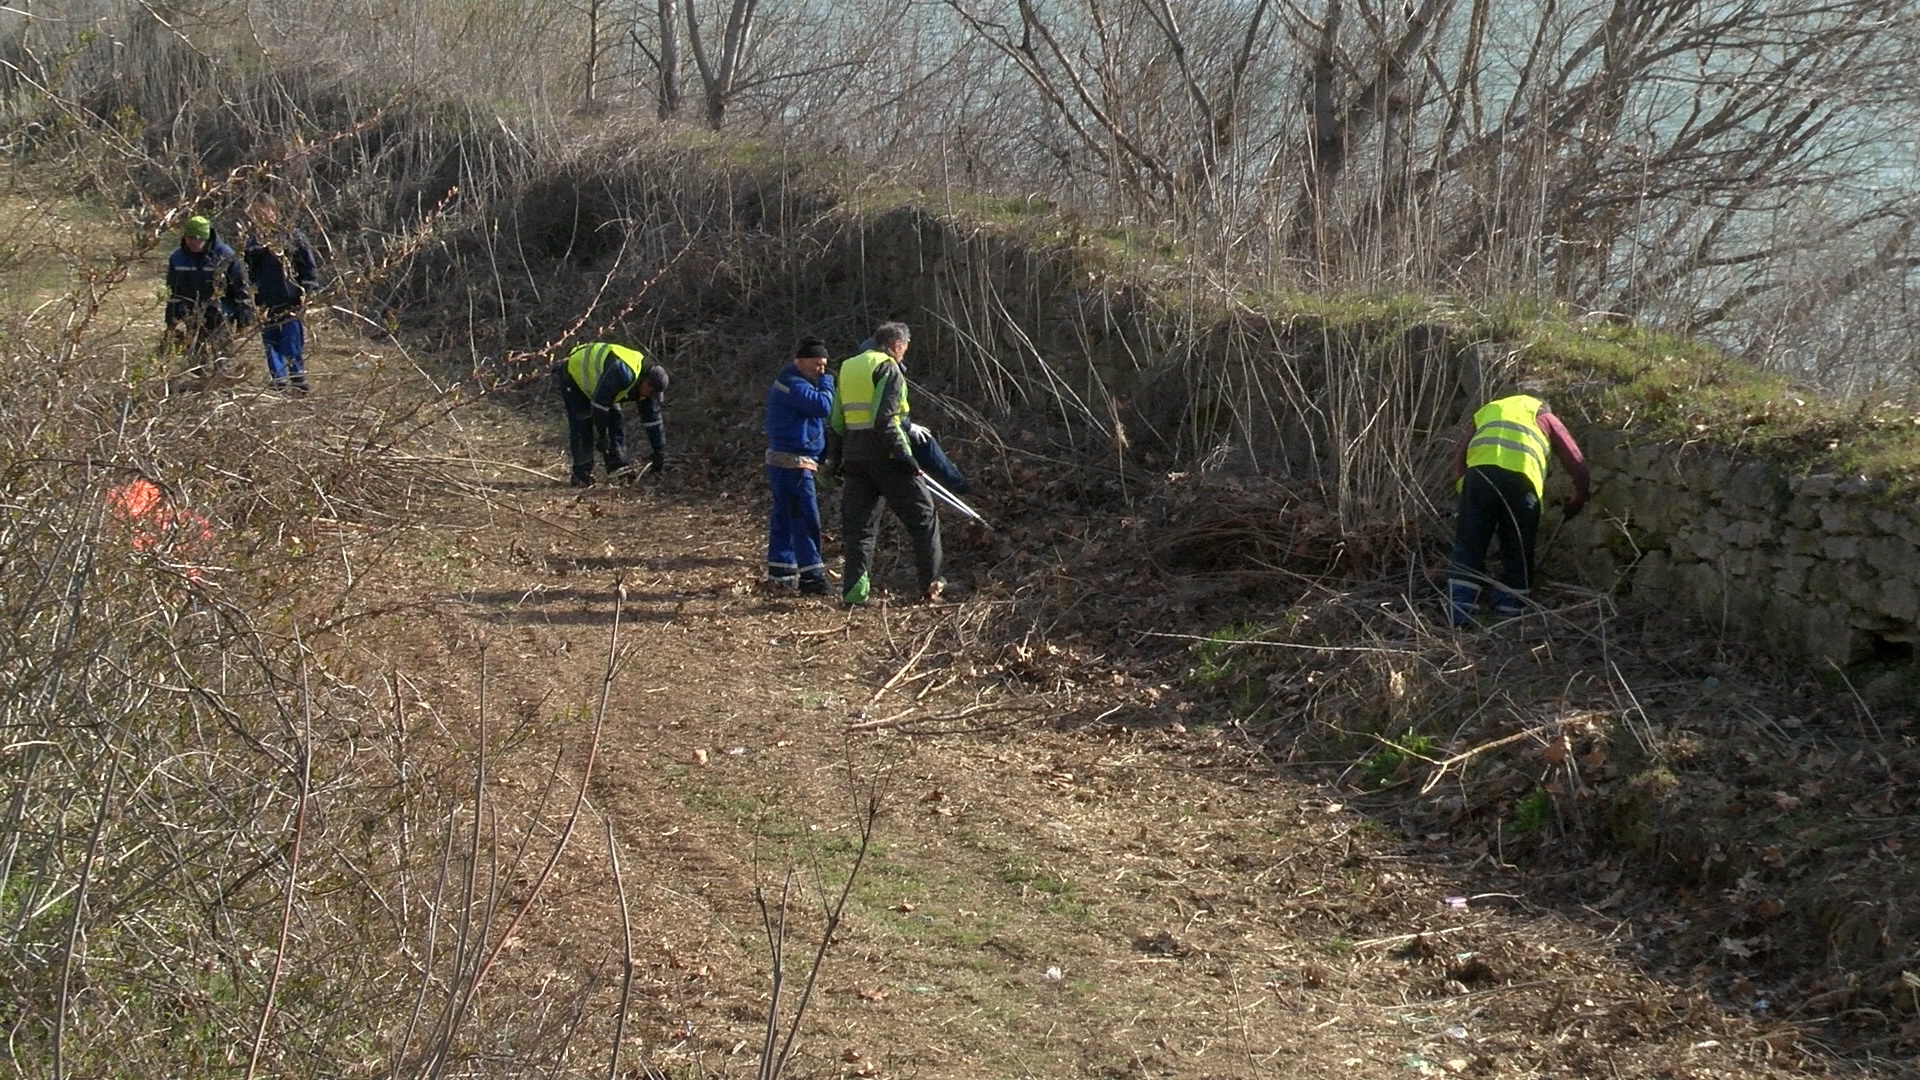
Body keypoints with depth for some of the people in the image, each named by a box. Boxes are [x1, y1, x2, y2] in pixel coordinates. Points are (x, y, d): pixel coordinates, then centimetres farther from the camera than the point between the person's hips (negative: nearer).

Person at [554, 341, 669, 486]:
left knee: (616, 420, -4)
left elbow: (652, 420, -2)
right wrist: (602, 437, -29)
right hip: (573, 375, -8)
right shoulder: (622, 373, -40)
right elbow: (599, 404, -37)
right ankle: (581, 475, -9)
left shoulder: (645, 386, -11)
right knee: (582, 426, -14)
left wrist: (659, 453, -1)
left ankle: (618, 466, -3)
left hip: (593, 379, 8)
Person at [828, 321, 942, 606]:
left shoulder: (847, 368, 15)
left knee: (858, 524, 11)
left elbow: (835, 420, 15)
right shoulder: (888, 369, -9)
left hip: (854, 458, 7)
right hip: (884, 457, -7)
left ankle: (854, 590, 2)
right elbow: (884, 420, -19)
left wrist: (838, 458, 19)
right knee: (923, 518, 5)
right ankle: (931, 585, 6)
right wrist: (904, 455, -16)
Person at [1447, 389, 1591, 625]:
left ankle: (1458, 621, -2)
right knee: (1517, 556, 11)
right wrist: (1576, 503, 39)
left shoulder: (1485, 412, 37)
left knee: (1467, 552, 5)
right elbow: (1578, 466, 27)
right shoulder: (1545, 417, 32)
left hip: (1479, 472, 1)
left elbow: (1459, 463, 22)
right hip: (1520, 479, -1)